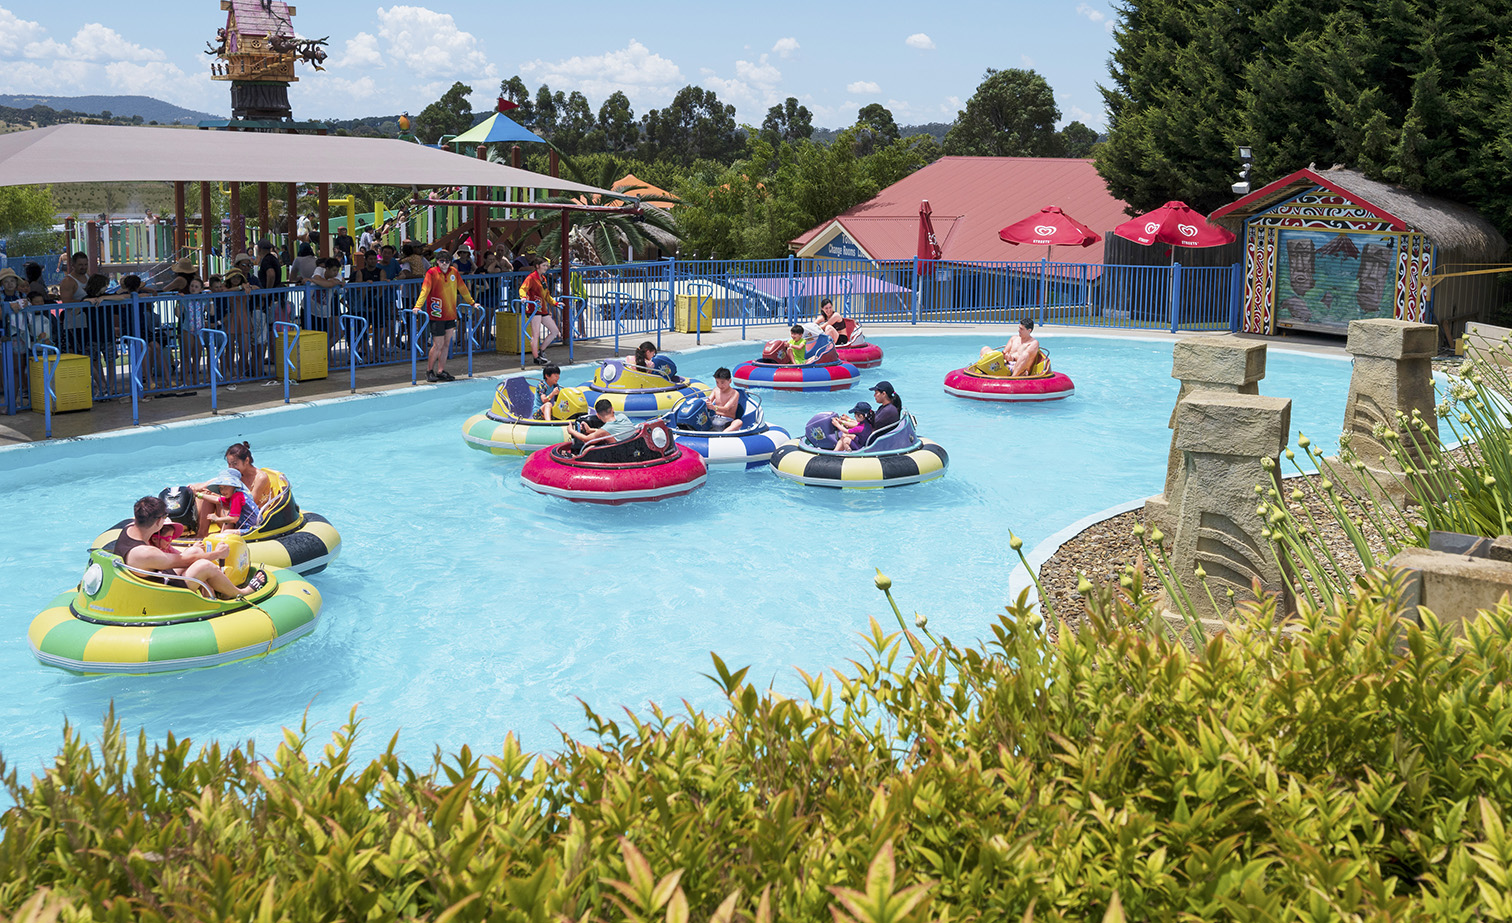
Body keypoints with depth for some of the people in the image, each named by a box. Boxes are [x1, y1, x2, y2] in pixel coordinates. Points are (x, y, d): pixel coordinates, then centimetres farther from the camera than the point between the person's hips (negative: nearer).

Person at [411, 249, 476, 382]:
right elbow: (425, 290, -16)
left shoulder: (454, 272, 6)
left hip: (450, 314, 5)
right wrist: (418, 306, -27)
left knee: (446, 344, 8)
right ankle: (429, 371, 10)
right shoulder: (432, 272, -8)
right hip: (436, 315, -5)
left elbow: (462, 289, 17)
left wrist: (472, 303, 24)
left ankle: (441, 371, 16)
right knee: (438, 345, -5)